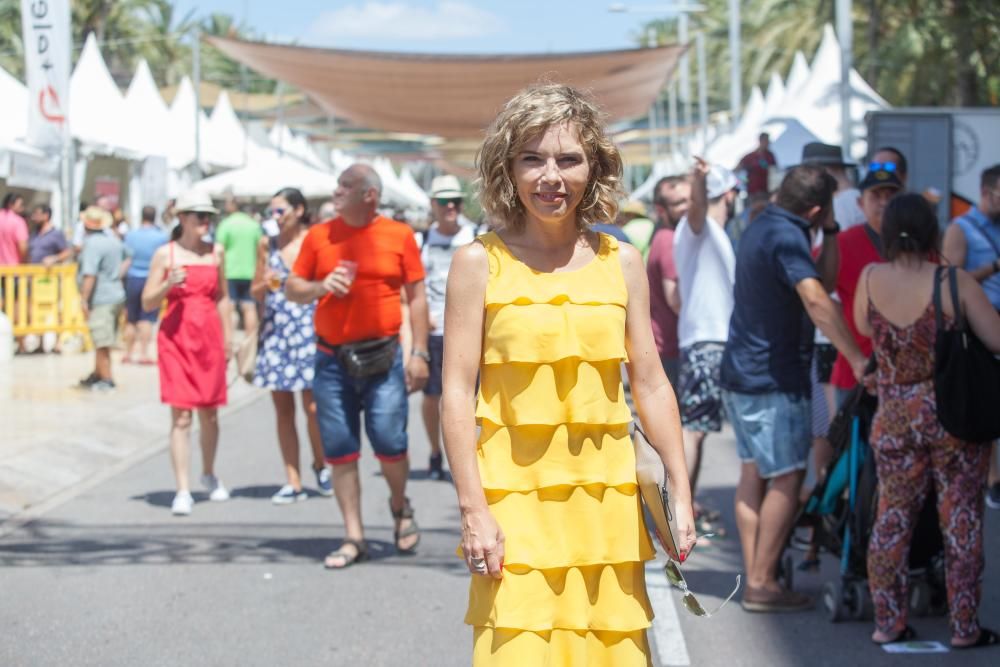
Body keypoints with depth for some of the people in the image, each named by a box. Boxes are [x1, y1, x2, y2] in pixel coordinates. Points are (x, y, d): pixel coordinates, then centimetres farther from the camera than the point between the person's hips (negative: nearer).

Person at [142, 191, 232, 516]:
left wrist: (228, 336, 13)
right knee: (181, 416, -7)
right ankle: (183, 491, -6)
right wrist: (169, 285, -18)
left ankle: (209, 475, 33)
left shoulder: (216, 252, 7)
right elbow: (147, 303, 0)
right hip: (176, 339, -3)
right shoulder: (165, 253, -1)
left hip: (209, 337, 3)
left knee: (209, 414, 11)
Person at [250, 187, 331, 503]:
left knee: (312, 407, -7)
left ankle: (320, 465, 20)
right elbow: (256, 291, 15)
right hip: (275, 331, 3)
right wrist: (266, 285, -8)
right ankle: (293, 482, 9)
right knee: (283, 409, 3)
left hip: (309, 328, -3)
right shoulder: (268, 245, 9)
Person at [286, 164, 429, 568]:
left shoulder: (399, 235, 2)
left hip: (383, 357, -2)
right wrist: (321, 286, -10)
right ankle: (353, 537, 11)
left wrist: (419, 353, -2)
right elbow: (292, 289, 12)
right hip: (332, 359, 2)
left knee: (389, 441, -7)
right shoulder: (319, 236, 7)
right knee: (340, 450, 2)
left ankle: (400, 506, 24)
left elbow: (417, 296, 4)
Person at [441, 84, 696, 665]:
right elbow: (458, 391, -3)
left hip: (607, 496, 3)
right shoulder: (481, 262, -1)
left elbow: (651, 383, 11)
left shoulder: (621, 262, 7)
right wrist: (474, 509, -9)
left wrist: (681, 493, 7)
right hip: (516, 492, -3)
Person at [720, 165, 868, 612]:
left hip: (741, 373, 10)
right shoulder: (786, 237, -18)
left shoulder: (763, 227, 13)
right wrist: (856, 357, -35)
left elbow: (822, 278, 18)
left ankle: (754, 578, 13)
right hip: (773, 379, -10)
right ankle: (762, 584, -6)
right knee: (787, 479, -6)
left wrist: (830, 231, 5)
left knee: (754, 475, 11)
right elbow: (815, 299, -32)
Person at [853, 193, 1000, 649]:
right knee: (961, 519, 6)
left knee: (892, 517, 11)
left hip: (895, 419, 3)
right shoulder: (955, 283, -14)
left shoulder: (871, 279, -5)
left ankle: (887, 622, 14)